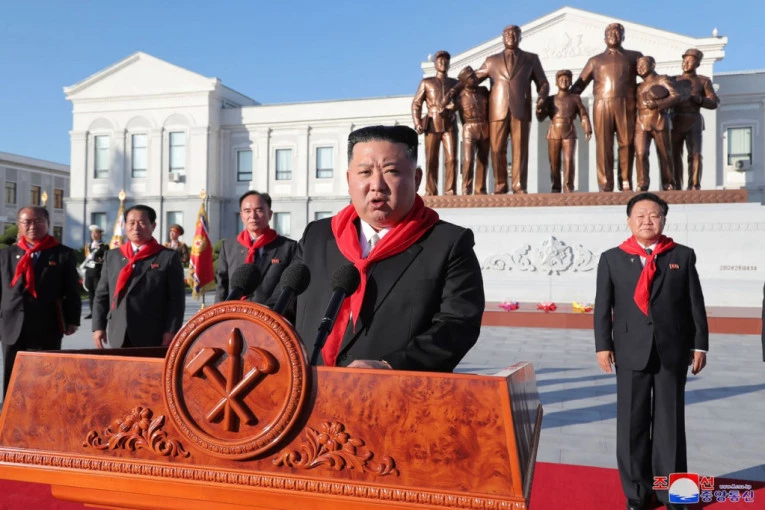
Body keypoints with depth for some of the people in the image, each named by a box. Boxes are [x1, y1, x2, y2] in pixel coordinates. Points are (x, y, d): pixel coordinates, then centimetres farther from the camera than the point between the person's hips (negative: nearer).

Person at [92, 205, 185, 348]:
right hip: (118, 337, 4)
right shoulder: (112, 256, 14)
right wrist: (98, 326, 5)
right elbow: (102, 295, 14)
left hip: (153, 338, -4)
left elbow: (176, 299, -4)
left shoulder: (168, 257, 0)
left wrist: (171, 331, -11)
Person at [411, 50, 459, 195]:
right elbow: (416, 103, 6)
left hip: (450, 125, 1)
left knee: (451, 159, -11)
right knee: (431, 161, -2)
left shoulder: (455, 83, 18)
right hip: (432, 125, -1)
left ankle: (450, 191, -10)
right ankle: (431, 192, 2)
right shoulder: (426, 82, 13)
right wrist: (417, 124, -7)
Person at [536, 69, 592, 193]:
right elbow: (541, 117, 2)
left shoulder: (575, 98, 8)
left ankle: (568, 188, -10)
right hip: (553, 135, 1)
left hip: (569, 135, -1)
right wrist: (539, 109, -20)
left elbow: (583, 115, 3)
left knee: (569, 161, -12)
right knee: (554, 163, 0)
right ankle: (556, 187, 9)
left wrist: (588, 130, -11)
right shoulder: (550, 100, 8)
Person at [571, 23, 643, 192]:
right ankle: (605, 185, -5)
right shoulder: (595, 61, 21)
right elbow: (579, 84, 17)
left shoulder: (634, 56, 20)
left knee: (626, 143, -3)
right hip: (602, 105, 0)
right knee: (603, 145, -4)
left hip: (626, 106, 0)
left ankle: (625, 183, 2)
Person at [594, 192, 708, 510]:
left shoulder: (683, 256, 5)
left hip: (673, 351, 0)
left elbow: (695, 303, 5)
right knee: (632, 423, 5)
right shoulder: (612, 259, 4)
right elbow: (603, 306, 2)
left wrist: (699, 344, 2)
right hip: (631, 352, 0)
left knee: (670, 423, 7)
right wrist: (603, 345, -4)